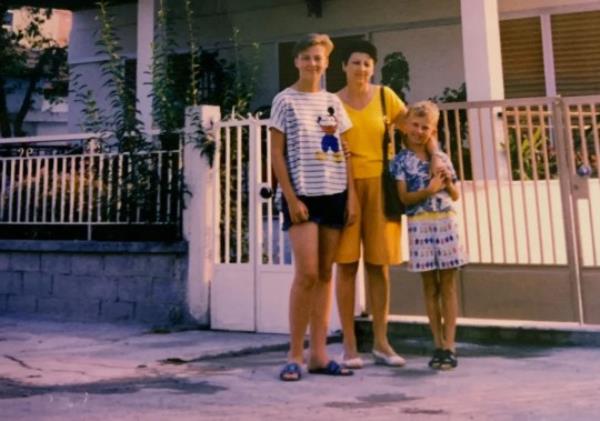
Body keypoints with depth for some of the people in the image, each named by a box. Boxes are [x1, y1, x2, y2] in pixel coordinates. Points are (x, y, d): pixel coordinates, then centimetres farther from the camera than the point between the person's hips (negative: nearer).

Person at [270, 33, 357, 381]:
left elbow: (345, 152, 13)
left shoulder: (333, 102, 14)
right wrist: (291, 197, -11)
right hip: (303, 195, -5)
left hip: (335, 194, 5)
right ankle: (295, 355, 2)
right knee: (307, 274, -11)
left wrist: (352, 195, 4)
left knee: (326, 274, 5)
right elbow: (277, 154, -3)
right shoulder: (285, 101, 2)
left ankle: (319, 353, 11)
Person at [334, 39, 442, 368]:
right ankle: (349, 345, 7)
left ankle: (381, 342, 15)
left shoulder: (385, 96, 8)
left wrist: (436, 156, -6)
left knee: (378, 264, 5)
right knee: (347, 264, -1)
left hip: (379, 184, 2)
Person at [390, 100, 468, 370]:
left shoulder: (441, 158, 9)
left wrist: (448, 183, -7)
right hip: (420, 225, -2)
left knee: (448, 286, 2)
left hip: (446, 222, 2)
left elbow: (455, 196, 13)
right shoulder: (400, 160, 1)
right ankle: (438, 345, 14)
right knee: (430, 287, 5)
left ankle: (449, 346, 7)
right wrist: (429, 190, -17)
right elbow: (404, 198, -6)